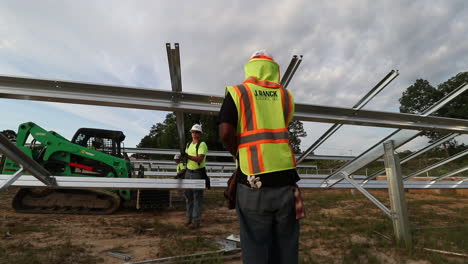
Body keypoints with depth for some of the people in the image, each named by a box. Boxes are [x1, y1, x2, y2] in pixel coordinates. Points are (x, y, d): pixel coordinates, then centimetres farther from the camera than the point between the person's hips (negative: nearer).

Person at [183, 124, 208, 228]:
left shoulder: (202, 145, -9)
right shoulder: (189, 144, 15)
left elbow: (200, 159, -21)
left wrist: (187, 156, -26)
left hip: (198, 173, -7)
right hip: (188, 172, 7)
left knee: (197, 197, -3)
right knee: (188, 196, 12)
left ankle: (196, 220, 3)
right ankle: (189, 218, 23)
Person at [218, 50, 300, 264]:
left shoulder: (237, 93, 1)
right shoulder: (285, 96, 10)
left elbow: (225, 133, -9)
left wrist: (239, 156, 8)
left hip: (253, 182, -2)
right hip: (285, 177, 3)